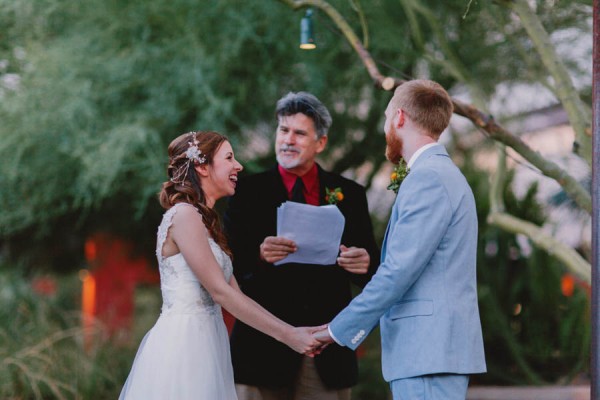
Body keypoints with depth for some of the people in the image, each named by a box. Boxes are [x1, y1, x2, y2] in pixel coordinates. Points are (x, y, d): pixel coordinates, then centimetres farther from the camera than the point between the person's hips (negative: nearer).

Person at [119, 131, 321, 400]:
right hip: (184, 345, -9)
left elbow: (234, 294, 12)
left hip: (201, 345, 9)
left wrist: (291, 331, 5)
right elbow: (220, 292, -16)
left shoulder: (203, 220, 17)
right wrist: (287, 335, -15)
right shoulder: (184, 215, -12)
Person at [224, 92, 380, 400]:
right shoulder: (248, 191, 5)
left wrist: (365, 263, -16)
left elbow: (372, 268, 7)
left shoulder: (349, 194, 10)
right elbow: (228, 264, -3)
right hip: (266, 345, -1)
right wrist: (258, 256, -24)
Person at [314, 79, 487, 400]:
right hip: (435, 348, 10)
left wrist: (338, 330, -10)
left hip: (428, 352, -10)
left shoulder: (428, 178, -12)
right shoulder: (443, 174, 20)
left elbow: (398, 271, -17)